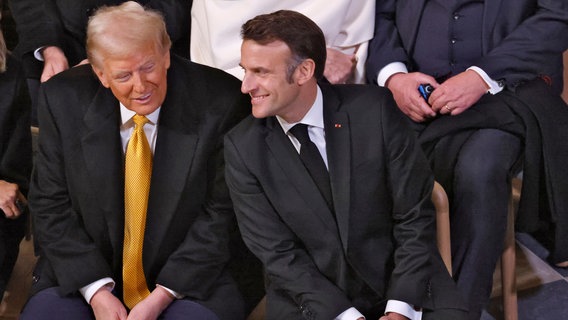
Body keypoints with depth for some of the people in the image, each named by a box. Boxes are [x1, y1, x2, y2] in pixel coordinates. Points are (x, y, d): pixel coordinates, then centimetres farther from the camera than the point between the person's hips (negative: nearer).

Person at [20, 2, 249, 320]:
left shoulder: (219, 102, -13)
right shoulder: (63, 101, -6)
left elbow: (222, 211, -8)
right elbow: (51, 206, -1)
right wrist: (97, 291, -13)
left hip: (187, 280, -1)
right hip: (83, 279, 2)